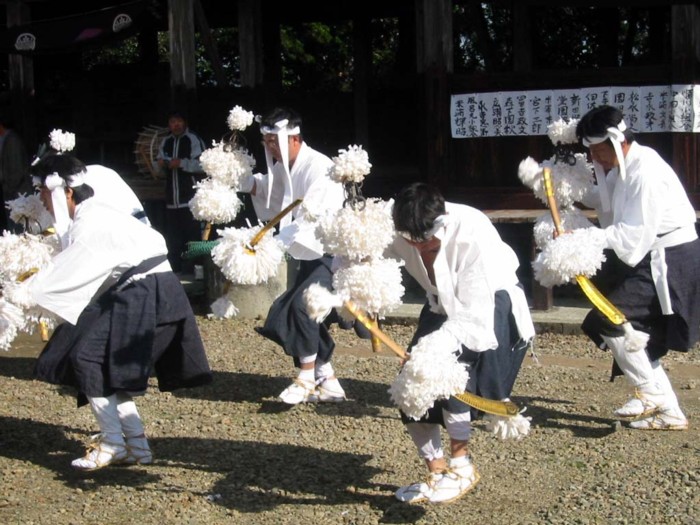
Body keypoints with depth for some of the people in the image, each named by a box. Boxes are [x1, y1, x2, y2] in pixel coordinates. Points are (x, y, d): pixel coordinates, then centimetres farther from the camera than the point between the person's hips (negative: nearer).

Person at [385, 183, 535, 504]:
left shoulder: (471, 233, -35)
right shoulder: (400, 231, -20)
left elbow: (473, 317, -36)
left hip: (491, 304, -6)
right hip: (445, 306, 6)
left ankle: (462, 467, -13)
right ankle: (437, 473, 15)